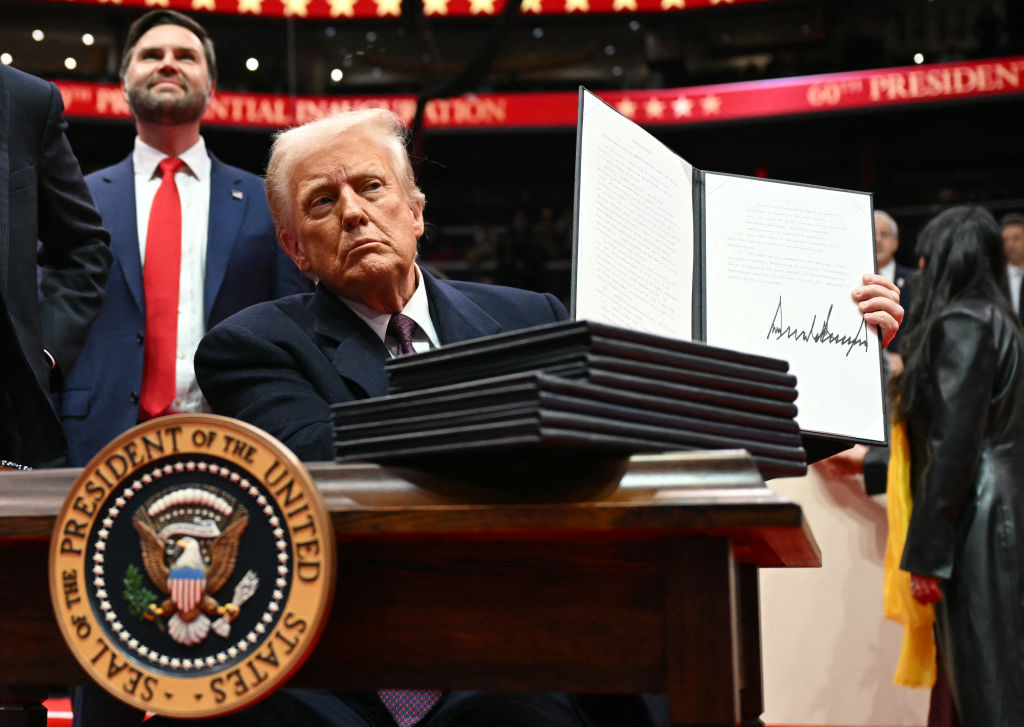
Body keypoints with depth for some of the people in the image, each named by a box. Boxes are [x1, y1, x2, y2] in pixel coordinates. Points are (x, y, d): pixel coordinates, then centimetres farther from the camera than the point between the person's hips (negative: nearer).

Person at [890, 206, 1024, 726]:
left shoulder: (961, 324, -12)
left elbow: (955, 444, -19)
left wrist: (926, 555, -18)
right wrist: (871, 459, 30)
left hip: (972, 520, -10)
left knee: (980, 684, -7)